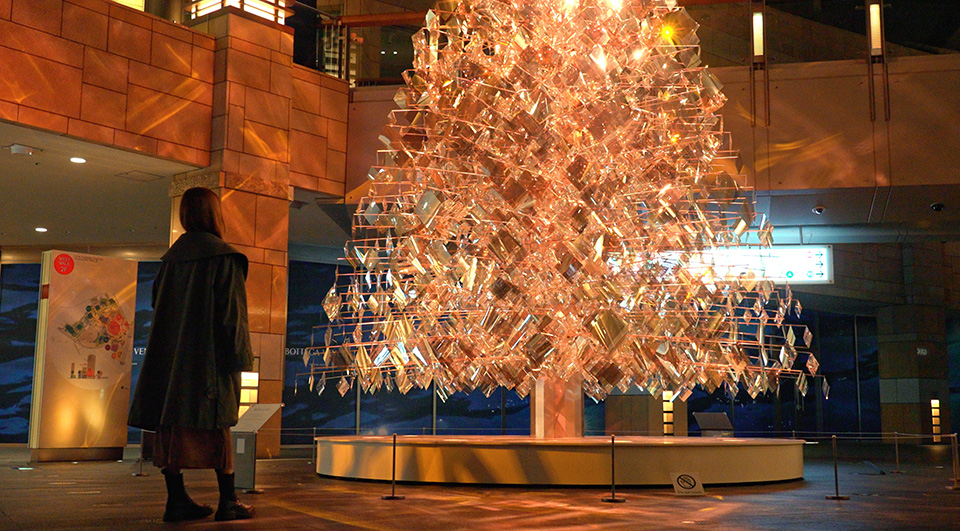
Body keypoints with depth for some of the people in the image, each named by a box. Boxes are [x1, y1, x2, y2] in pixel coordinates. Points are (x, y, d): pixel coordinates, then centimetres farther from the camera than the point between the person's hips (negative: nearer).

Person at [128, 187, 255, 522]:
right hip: (210, 357, -6)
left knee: (172, 427, 5)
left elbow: (158, 304, 14)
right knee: (216, 427, -2)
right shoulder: (224, 258, -6)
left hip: (169, 355, 6)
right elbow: (231, 311, -11)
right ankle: (228, 501, 1)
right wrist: (241, 356, -8)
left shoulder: (172, 257, 12)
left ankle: (176, 499, 5)